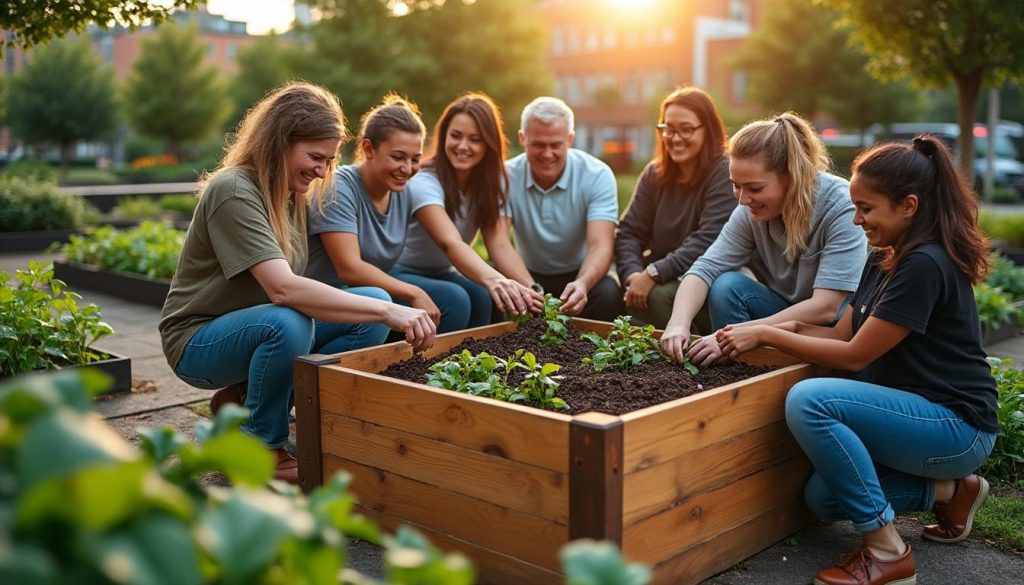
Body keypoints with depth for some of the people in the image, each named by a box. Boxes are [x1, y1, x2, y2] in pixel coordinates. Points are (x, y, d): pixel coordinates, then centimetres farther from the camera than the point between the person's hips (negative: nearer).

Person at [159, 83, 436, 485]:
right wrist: (386, 312, -41)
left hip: (261, 327, 8)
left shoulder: (291, 193, 4)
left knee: (374, 305, -12)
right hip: (200, 340, -8)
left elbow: (289, 289, -1)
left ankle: (244, 403, -2)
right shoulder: (233, 191, -23)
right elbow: (283, 288, -36)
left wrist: (386, 308, -15)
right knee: (286, 323, -39)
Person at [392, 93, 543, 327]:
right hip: (399, 273, -5)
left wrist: (532, 288, -37)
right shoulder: (425, 182, -24)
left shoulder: (493, 182, -6)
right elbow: (451, 243, -40)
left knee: (482, 299, -25)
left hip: (441, 274, 5)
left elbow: (500, 245, -18)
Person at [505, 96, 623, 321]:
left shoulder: (597, 175, -14)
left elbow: (601, 245, -25)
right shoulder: (506, 177, -11)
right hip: (530, 277, 1)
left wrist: (583, 283, -48)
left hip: (580, 276, -1)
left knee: (608, 293, -32)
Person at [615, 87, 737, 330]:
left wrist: (653, 274, -28)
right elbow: (629, 232, 1)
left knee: (659, 295, -32)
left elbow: (707, 241, -22)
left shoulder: (725, 174, -11)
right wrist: (633, 274, -19)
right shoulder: (654, 174, 8)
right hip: (664, 279, 6)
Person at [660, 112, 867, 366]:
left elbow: (825, 307, -31)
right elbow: (705, 268, -18)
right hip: (787, 314, 4)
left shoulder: (842, 208, -26)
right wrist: (678, 323, -37)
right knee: (726, 286, -19)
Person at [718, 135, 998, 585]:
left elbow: (855, 356, -21)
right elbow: (842, 335, 8)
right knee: (822, 498, 6)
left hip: (956, 426, -10)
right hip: (918, 417, 10)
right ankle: (950, 489, 17)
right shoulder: (884, 261, 9)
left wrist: (766, 334, -17)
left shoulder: (926, 265, -22)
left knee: (809, 400, -29)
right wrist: (788, 327, -9)